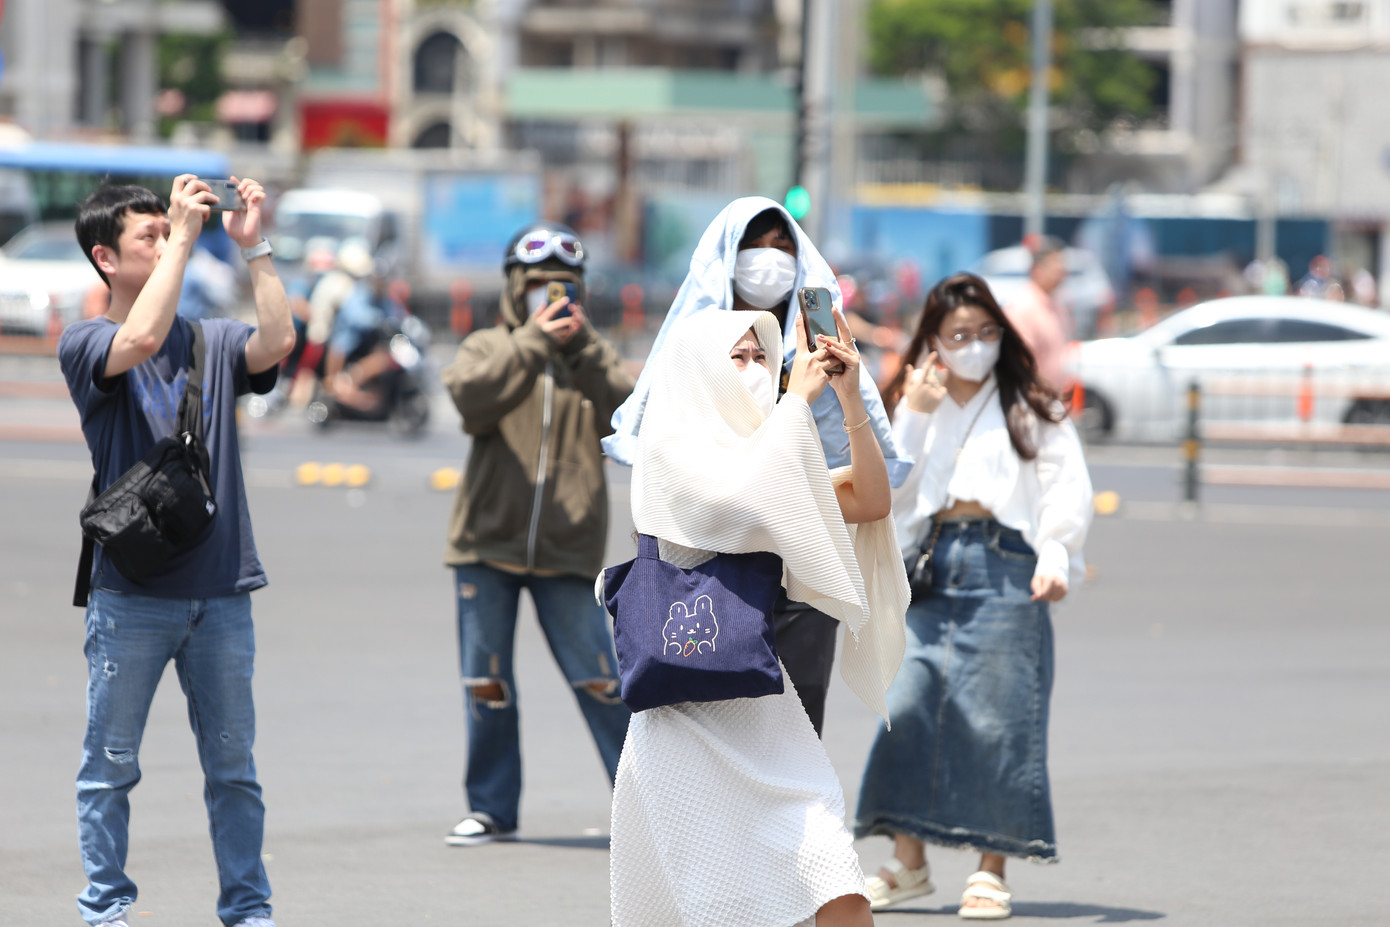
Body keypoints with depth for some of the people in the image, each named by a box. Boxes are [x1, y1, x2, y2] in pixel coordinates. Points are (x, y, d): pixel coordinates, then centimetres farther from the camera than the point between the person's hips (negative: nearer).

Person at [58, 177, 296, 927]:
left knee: (233, 766, 6)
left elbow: (277, 341, -8)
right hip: (130, 591, -3)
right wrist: (184, 236, -16)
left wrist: (252, 245, -9)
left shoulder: (210, 342, 11)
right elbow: (140, 340, -20)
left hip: (219, 590, 3)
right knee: (111, 764, 1)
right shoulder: (85, 344, 1)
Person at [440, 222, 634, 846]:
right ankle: (492, 809, 13)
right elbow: (472, 397, -15)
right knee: (486, 683, 3)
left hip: (566, 552, 0)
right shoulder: (488, 348, 8)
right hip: (488, 543, 0)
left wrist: (583, 347, -13)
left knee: (600, 680, -2)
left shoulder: (591, 356, 11)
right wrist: (533, 341, -17)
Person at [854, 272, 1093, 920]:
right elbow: (888, 494, 6)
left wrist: (1055, 562, -16)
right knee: (907, 705, -5)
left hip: (1003, 570, -3)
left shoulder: (1031, 412, 7)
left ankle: (990, 870, 0)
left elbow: (1066, 494, -1)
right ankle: (908, 861, 5)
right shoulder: (915, 409, 17)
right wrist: (912, 417, -1)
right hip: (930, 567, 3)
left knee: (995, 716, -6)